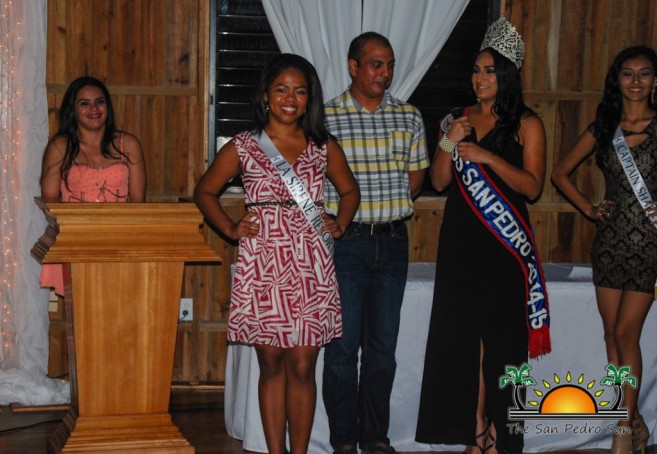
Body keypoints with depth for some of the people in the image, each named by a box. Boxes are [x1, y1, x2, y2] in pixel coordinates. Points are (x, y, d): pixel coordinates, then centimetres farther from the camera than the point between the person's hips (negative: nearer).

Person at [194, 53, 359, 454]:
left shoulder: (324, 148, 9)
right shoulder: (243, 147, 4)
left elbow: (349, 190, 24)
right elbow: (205, 191, 13)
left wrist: (340, 225, 7)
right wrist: (230, 228, 0)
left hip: (310, 270, 1)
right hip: (262, 267, -1)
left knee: (302, 367, 1)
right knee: (272, 366, 5)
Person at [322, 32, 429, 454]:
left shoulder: (409, 117, 7)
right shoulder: (326, 117, -4)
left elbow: (416, 178, 13)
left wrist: (389, 210, 4)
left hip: (393, 241, 3)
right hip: (346, 241, -3)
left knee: (383, 345, 9)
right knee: (343, 345, 0)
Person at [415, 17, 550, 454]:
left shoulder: (527, 124, 1)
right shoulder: (460, 119, 13)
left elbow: (532, 186, -7)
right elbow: (440, 181, 9)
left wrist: (487, 157, -18)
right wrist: (448, 142, -8)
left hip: (504, 243, -4)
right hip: (461, 241, 4)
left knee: (500, 336, -3)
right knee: (463, 334, 3)